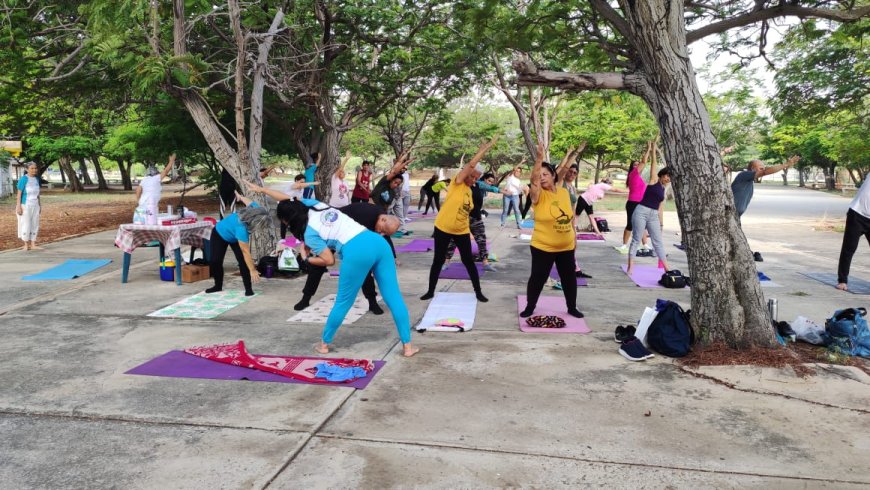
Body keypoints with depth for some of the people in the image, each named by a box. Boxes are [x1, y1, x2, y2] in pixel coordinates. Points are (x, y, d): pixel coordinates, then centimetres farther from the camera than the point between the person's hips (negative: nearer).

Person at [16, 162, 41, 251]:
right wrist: (18, 207, -17)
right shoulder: (24, 179, -12)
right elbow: (19, 193, -13)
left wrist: (39, 205, 13)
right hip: (25, 206, -6)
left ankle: (33, 245, 10)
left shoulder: (36, 179, 7)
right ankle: (26, 245, 6)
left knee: (35, 225, 5)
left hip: (34, 206, 6)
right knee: (26, 225, -3)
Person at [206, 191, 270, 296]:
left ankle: (248, 288, -10)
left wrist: (240, 196, 16)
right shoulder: (241, 227, -48)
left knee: (243, 261, -12)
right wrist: (252, 270, -41)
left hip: (235, 237, 5)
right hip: (220, 234, -5)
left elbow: (250, 202, -6)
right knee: (215, 261, -6)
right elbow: (246, 252, -44)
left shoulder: (256, 210, -31)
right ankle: (218, 286, 17)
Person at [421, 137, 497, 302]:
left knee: (469, 261, 6)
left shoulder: (470, 191, 8)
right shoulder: (457, 183, -9)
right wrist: (484, 149, -12)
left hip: (462, 231, 5)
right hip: (443, 229, -5)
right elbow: (471, 164, -17)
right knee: (438, 260, 5)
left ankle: (478, 292, 17)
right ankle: (431, 291, 18)